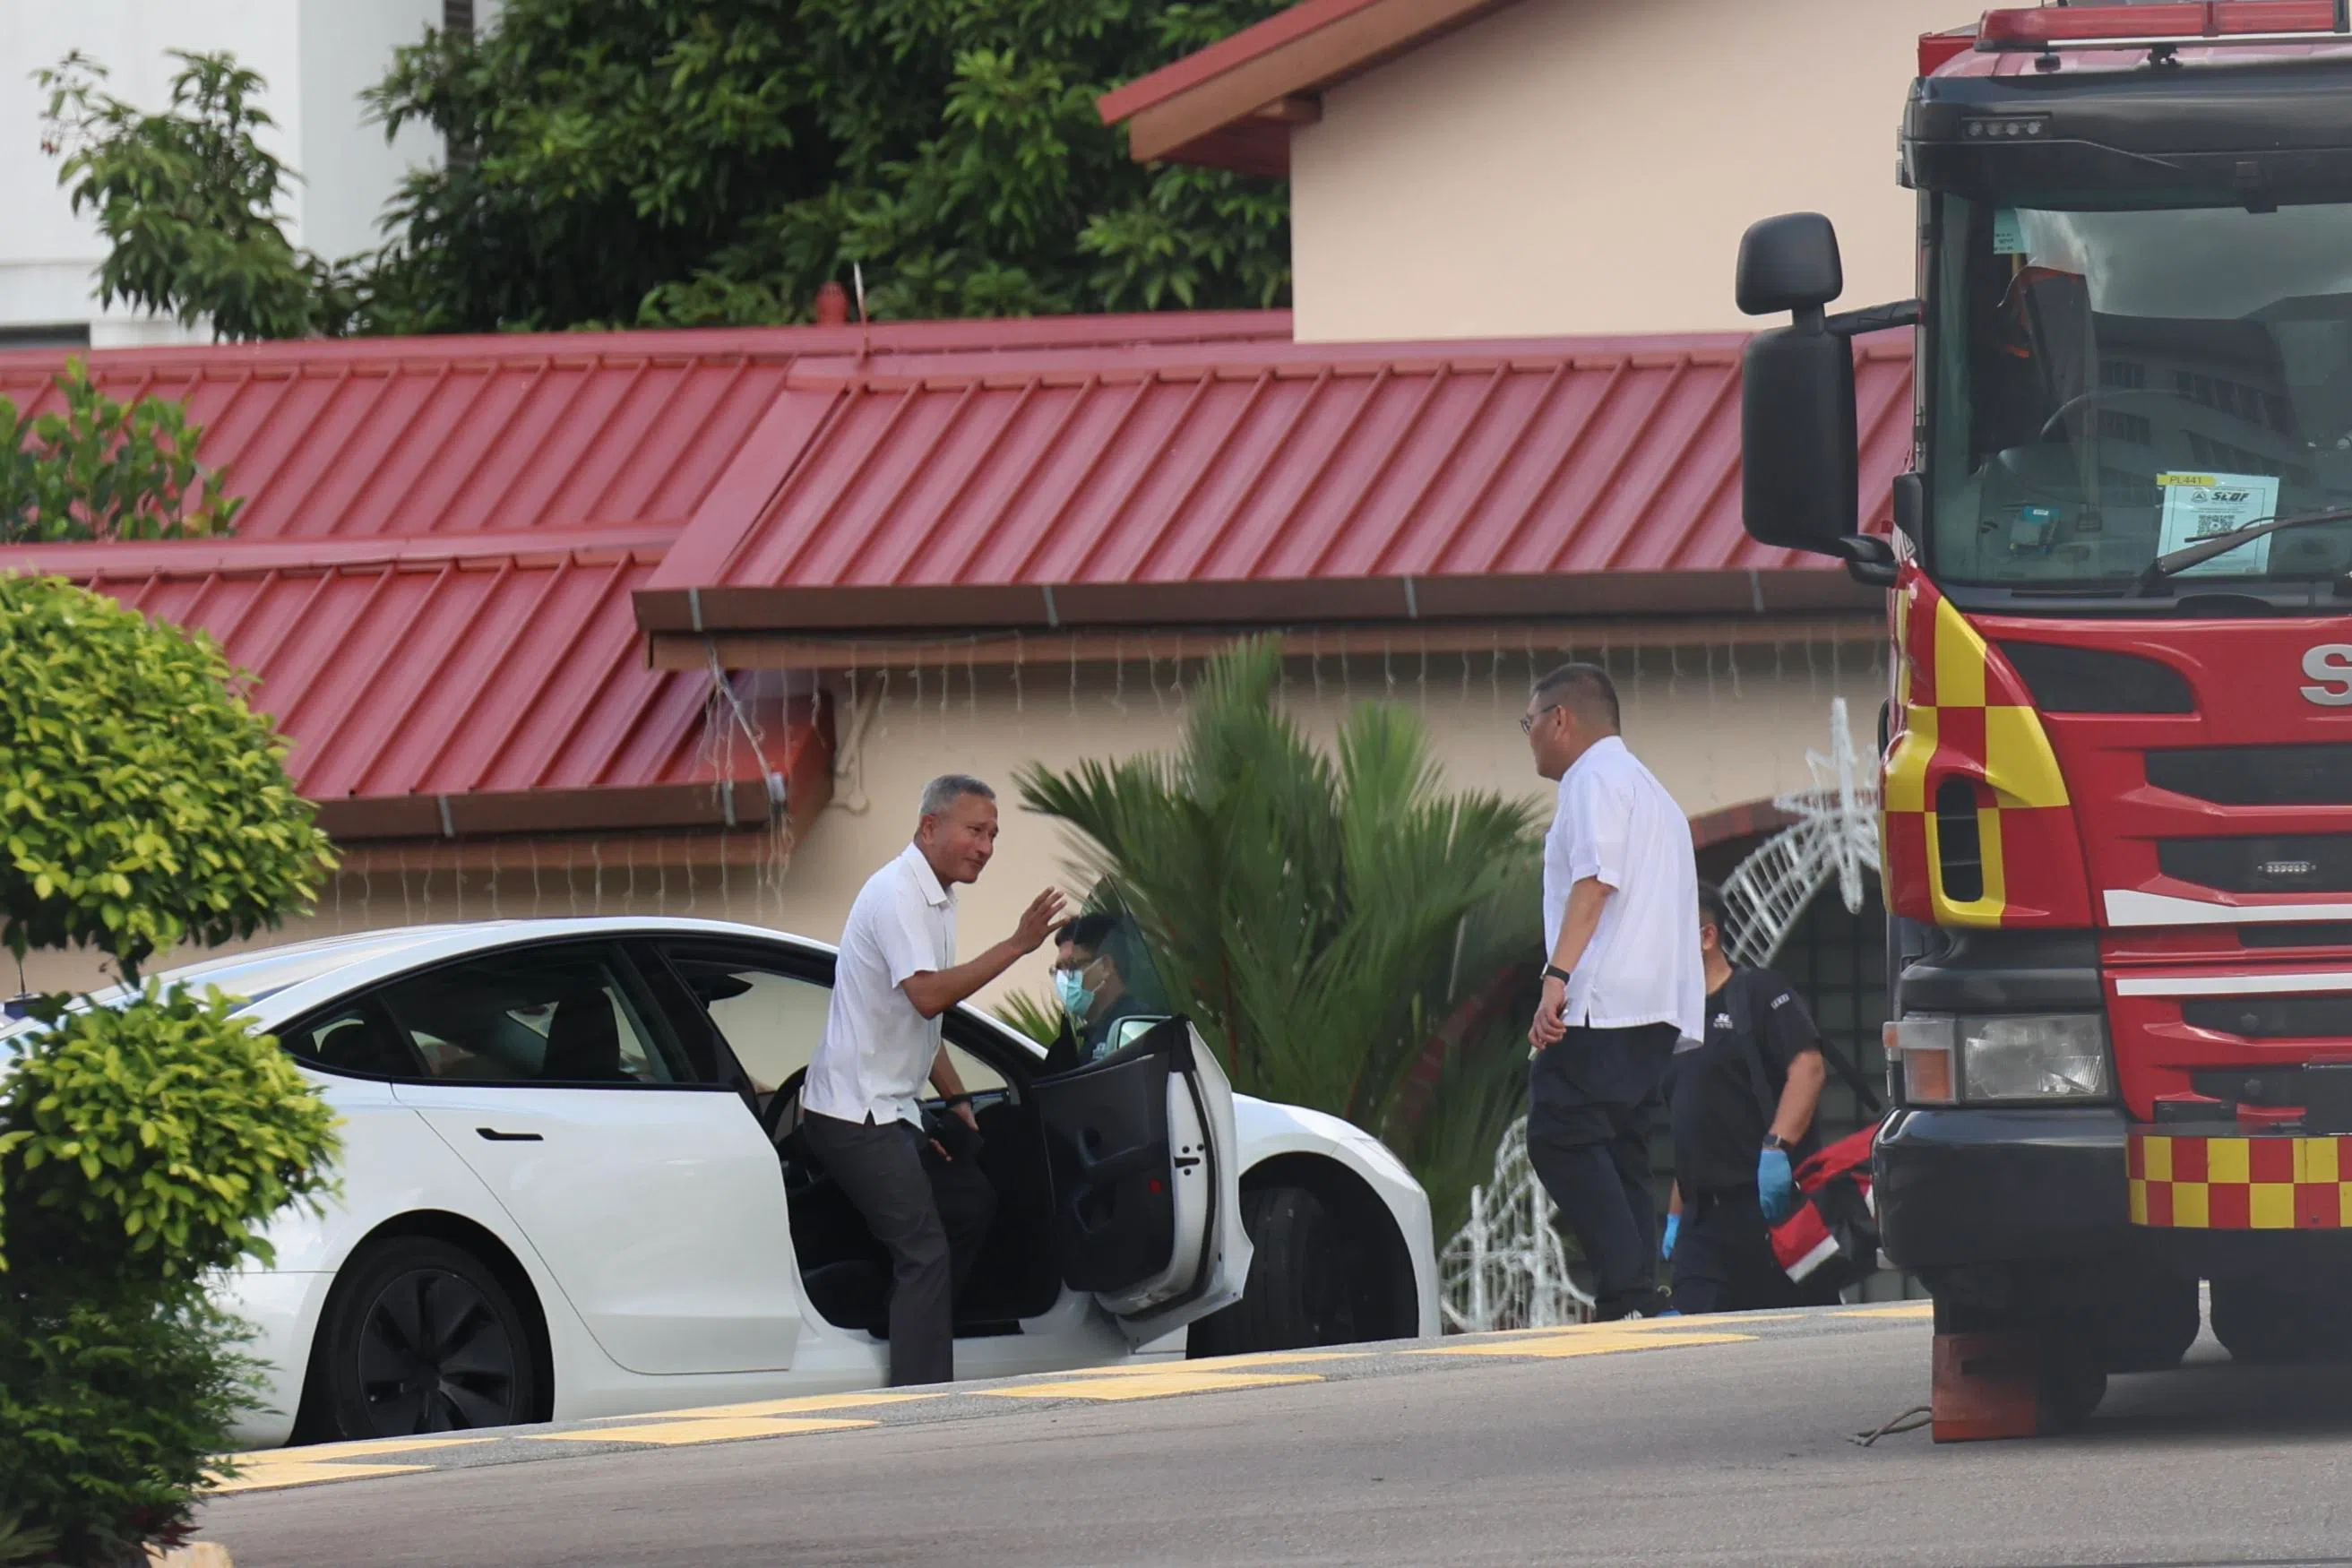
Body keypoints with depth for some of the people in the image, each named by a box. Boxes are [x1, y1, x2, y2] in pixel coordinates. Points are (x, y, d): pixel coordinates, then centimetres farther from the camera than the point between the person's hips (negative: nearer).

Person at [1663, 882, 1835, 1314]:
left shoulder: (1758, 993, -1)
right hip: (1704, 1218, 7)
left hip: (1771, 1199, -7)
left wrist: (1777, 1146, -27)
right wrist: (1677, 1216, 23)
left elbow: (1808, 1068, -15)